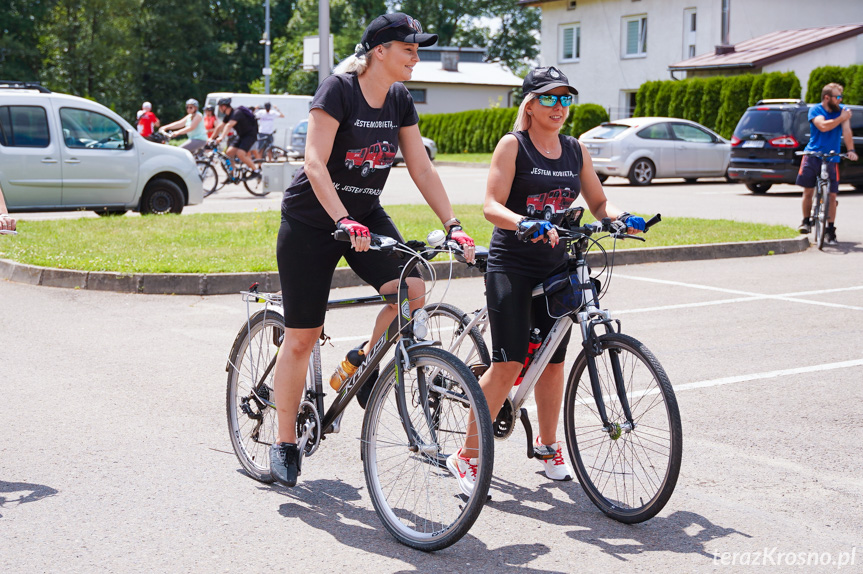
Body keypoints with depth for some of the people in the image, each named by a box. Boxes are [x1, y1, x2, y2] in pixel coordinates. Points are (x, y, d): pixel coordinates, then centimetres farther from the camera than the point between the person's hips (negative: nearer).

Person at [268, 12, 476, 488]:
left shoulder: (400, 101, 2)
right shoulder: (338, 90, -17)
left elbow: (422, 169, 2)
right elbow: (315, 164, -25)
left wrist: (453, 225, -7)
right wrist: (344, 222, -36)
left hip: (366, 216, 6)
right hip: (311, 221, -5)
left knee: (411, 291, -21)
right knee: (301, 337, -1)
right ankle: (284, 442, 14)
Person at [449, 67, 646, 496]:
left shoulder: (575, 150, 11)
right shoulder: (513, 145, -5)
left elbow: (598, 205, 13)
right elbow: (492, 206, -14)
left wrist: (623, 217, -8)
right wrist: (526, 224, -32)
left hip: (557, 267, 5)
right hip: (512, 266, -5)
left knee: (553, 361, 10)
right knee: (509, 363, -13)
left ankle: (548, 446, 29)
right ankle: (466, 456, -3)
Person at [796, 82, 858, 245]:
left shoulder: (842, 110, 4)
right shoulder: (815, 110, -2)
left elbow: (846, 130, -8)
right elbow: (823, 126, -20)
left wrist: (851, 150, -21)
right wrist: (842, 118, -12)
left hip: (831, 158, 1)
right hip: (812, 155, -1)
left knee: (832, 195, -3)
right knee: (808, 191, 1)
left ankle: (830, 230, 3)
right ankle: (806, 221, 22)